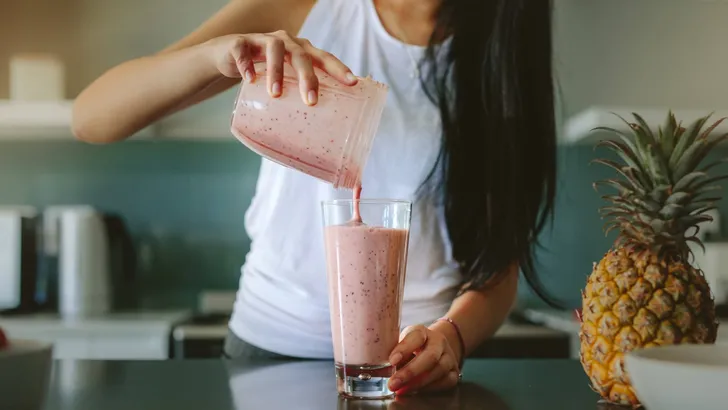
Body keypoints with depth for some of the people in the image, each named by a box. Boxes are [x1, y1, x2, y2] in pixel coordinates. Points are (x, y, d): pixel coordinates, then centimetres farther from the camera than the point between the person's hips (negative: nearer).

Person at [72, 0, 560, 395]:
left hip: (412, 360, 1)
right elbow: (91, 118, -13)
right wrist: (216, 52, -31)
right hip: (272, 338, 0)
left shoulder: (500, 55, -5)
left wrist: (453, 334, -29)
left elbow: (499, 255, -9)